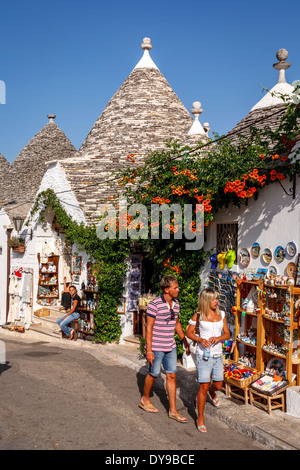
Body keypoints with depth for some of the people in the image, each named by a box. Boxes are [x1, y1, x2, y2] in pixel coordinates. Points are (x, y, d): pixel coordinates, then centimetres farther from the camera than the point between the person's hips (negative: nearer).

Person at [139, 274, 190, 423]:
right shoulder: (154, 304, -17)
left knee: (171, 376, 5)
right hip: (156, 347, -6)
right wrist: (149, 350, -17)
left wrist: (185, 341, 18)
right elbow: (149, 328, -15)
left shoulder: (175, 303, 4)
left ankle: (173, 410, 12)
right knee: (153, 374, 9)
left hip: (170, 347, 6)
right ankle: (145, 400, 33)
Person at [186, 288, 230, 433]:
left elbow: (227, 333, 7)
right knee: (203, 388, -3)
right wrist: (200, 339, -16)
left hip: (218, 355, 4)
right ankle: (200, 419, 12)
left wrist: (219, 338, -14)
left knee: (218, 385, 14)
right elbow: (189, 332, 2)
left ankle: (212, 392, 52)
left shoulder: (221, 314, 5)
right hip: (203, 356, -4)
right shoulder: (198, 316, -6)